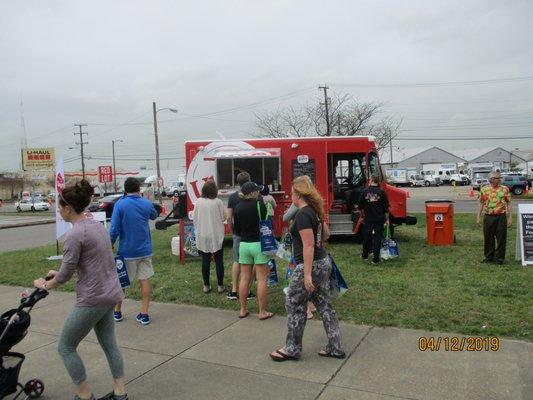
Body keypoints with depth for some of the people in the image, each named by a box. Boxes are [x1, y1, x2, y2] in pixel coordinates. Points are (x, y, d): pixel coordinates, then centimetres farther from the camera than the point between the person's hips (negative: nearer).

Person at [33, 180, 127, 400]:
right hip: (110, 294, 9)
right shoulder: (97, 225, 8)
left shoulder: (75, 235, -18)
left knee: (66, 347, 10)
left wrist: (44, 285, 7)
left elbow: (65, 274, -12)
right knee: (109, 343, 19)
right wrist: (58, 273, 20)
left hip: (92, 299, -9)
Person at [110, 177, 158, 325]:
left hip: (127, 251, -2)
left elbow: (114, 229, -14)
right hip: (144, 250, 2)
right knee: (145, 280, 8)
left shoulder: (120, 205, -11)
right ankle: (144, 314, 9)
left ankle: (117, 312, 27)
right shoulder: (147, 204, -1)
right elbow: (154, 215, 22)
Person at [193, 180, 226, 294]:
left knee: (205, 261, 10)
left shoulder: (198, 202, -4)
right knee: (219, 261, 7)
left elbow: (194, 218, 3)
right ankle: (220, 286, 13)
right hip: (216, 236, -2)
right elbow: (224, 217, -4)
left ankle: (206, 286, 16)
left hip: (202, 236, 2)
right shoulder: (218, 202, -11)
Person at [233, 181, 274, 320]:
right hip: (259, 244, -5)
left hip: (244, 244, 5)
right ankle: (262, 312, 6)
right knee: (261, 279, 2)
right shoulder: (260, 205, -11)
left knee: (244, 278, 11)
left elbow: (236, 229, 10)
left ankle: (243, 310, 18)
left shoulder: (238, 207, 4)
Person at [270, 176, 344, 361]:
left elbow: (308, 246, -23)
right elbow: (326, 234, 22)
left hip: (310, 265, -9)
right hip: (323, 262, 9)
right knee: (324, 305, 14)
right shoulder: (314, 211, 8)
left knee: (294, 305, 6)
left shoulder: (303, 214, -19)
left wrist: (307, 275, -22)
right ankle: (335, 348, 22)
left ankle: (292, 349, 18)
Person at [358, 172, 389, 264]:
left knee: (366, 237, 16)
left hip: (368, 219, 1)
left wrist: (362, 216, 17)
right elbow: (386, 208, -3)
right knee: (377, 238, 3)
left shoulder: (364, 191, -5)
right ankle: (375, 259, 3)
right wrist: (387, 219, 7)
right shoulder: (381, 192, -7)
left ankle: (365, 255, 27)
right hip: (379, 219, -1)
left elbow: (361, 207, 3)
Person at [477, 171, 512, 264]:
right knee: (488, 238, 8)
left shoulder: (505, 189, 3)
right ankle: (489, 257, 21)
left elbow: (508, 204, 4)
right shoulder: (484, 189, 4)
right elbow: (481, 204, 8)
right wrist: (478, 217, 3)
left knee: (501, 239, 2)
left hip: (501, 217, -1)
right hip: (488, 217, 1)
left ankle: (499, 258, 13)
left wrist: (510, 217, -1)